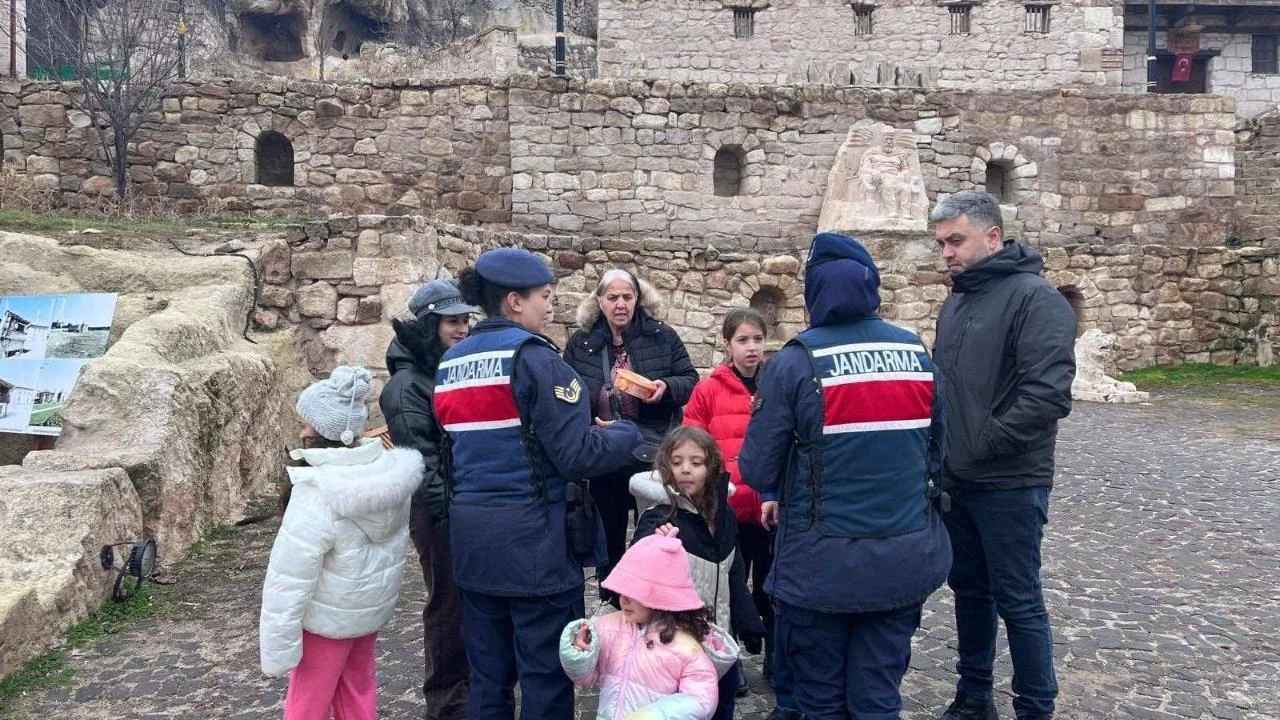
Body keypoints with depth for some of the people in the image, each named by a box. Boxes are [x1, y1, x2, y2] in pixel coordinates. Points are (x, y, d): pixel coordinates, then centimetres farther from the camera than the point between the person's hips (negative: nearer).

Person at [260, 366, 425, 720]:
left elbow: (289, 581, -26)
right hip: (373, 606, 7)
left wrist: (278, 649, -17)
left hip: (328, 617, -7)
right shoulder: (390, 471, -8)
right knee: (358, 691, 23)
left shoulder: (317, 495, -29)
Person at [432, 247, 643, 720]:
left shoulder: (450, 363, 10)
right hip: (532, 538, -7)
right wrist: (626, 433, -1)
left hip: (470, 536, 8)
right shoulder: (533, 357, -13)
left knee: (487, 674, 16)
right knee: (546, 674, 5)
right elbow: (578, 456, -18)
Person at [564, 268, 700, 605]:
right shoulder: (581, 342, 3)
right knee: (608, 535, 14)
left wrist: (666, 386, -18)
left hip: (652, 453, -2)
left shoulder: (662, 335, -1)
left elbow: (690, 380, 2)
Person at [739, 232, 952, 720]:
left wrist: (774, 494, 12)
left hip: (822, 564, -4)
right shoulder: (917, 355, 2)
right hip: (904, 560, 4)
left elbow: (757, 466, -10)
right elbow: (936, 452, 12)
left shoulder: (796, 363, -13)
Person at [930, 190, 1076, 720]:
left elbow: (1048, 395, -24)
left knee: (1018, 603, 2)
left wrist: (984, 446, -18)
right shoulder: (956, 302, 12)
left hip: (1009, 486, -8)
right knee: (969, 591, 18)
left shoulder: (1034, 298, -14)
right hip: (956, 481, 8)